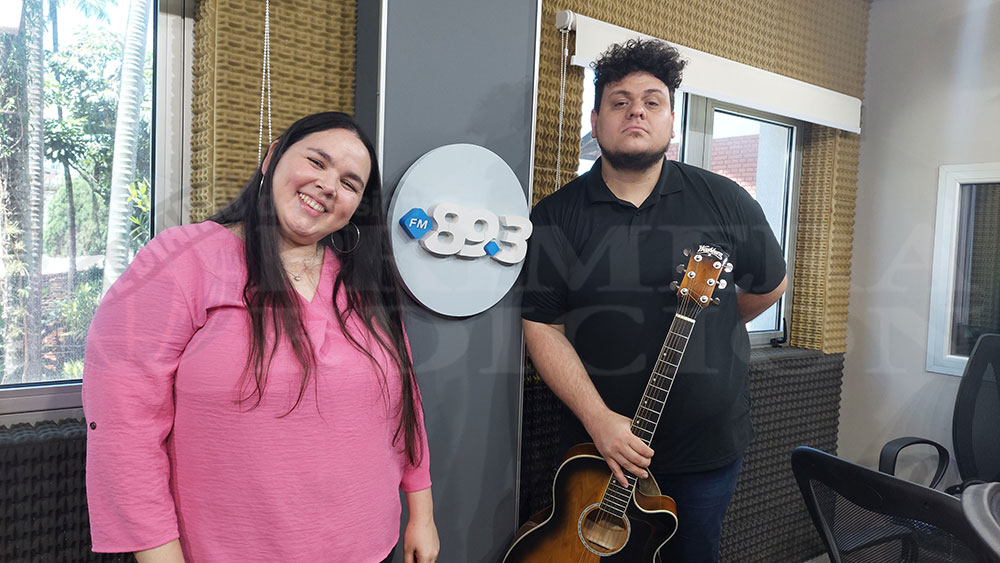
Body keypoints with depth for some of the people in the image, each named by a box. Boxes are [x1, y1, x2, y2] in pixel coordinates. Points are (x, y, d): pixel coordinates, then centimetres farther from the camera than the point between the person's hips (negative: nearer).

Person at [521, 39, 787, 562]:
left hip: (709, 443, 1)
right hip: (599, 445, 0)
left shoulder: (724, 201, -3)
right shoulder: (555, 217, -6)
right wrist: (598, 419, -18)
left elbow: (770, 284, 11)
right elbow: (542, 327, -10)